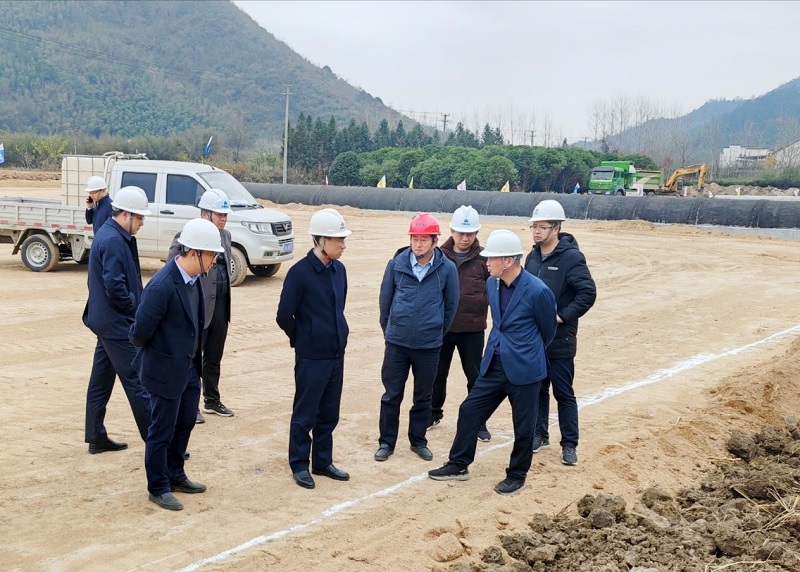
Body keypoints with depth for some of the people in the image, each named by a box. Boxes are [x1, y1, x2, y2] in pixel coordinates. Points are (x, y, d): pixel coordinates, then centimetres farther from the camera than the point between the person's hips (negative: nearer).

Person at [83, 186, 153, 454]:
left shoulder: (107, 234, 12)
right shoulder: (114, 241, -20)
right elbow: (115, 286, -25)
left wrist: (135, 302, 7)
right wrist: (136, 304, -10)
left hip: (106, 321, 10)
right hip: (118, 324, -10)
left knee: (101, 379, 14)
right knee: (137, 382, -5)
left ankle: (96, 437, 23)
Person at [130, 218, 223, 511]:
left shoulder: (195, 277, -1)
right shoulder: (162, 286, -29)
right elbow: (140, 332, -23)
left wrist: (195, 357, 12)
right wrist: (151, 351, -4)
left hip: (190, 367, 8)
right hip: (166, 369, -8)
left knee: (185, 423, 21)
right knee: (162, 430, 8)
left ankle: (175, 476, 39)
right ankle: (158, 488, 25)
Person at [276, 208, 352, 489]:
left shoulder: (339, 269, 4)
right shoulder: (300, 273, -16)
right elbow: (284, 316, -11)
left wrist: (338, 336, 14)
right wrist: (303, 340, 1)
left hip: (336, 355, 6)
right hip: (311, 358, -6)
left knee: (329, 414, 15)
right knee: (305, 414, 7)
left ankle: (323, 462, 29)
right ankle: (299, 465, 21)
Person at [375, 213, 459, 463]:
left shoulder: (447, 269, -5)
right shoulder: (397, 264, -3)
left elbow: (451, 306, 7)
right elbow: (385, 299, 7)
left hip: (429, 346, 0)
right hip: (396, 343, 0)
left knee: (423, 397, 12)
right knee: (391, 395, 7)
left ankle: (418, 441, 27)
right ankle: (386, 442, 19)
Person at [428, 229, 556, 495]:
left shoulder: (538, 291, -20)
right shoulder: (492, 283, 1)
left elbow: (548, 331, -3)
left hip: (524, 370, -6)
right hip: (494, 364, 6)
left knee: (523, 426, 8)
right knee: (469, 410, 9)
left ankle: (517, 475, 27)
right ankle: (458, 465, 25)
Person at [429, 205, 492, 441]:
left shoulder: (484, 258, -4)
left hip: (472, 329, -1)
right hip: (441, 327, 2)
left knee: (475, 376, 9)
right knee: (437, 374, 14)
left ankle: (478, 422, 23)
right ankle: (434, 414, 33)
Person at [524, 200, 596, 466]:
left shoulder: (571, 257, -14)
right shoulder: (533, 257, 9)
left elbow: (588, 293, -19)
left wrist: (562, 316, -19)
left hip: (560, 339, -6)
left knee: (563, 393, 2)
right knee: (538, 389, 15)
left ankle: (569, 445, 12)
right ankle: (540, 435, 29)